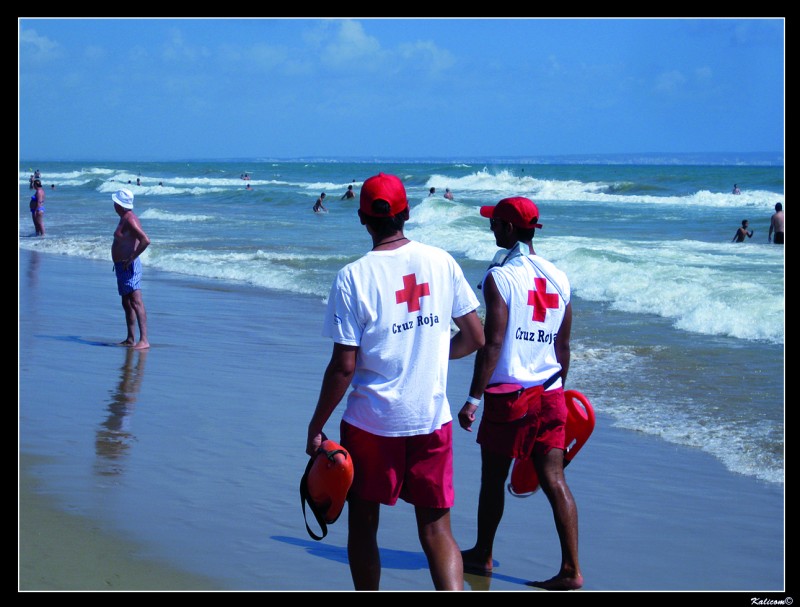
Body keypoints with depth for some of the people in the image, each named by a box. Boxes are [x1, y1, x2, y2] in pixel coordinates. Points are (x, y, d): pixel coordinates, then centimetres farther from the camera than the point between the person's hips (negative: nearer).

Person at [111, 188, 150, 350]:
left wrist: (131, 259, -22)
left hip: (129, 267, -11)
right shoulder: (124, 218, 15)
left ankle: (144, 340, -22)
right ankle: (130, 339, 21)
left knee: (136, 302, -16)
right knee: (127, 304, 15)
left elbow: (146, 241, -27)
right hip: (122, 267, 11)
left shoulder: (130, 219, -17)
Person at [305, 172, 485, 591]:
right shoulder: (441, 262, -1)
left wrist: (316, 426, -1)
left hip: (371, 422, -2)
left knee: (363, 524, 15)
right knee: (436, 528, 10)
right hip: (433, 417, 3)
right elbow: (474, 339, 5)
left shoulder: (353, 277, -11)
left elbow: (344, 367, -12)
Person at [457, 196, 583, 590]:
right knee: (554, 480, 3)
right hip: (550, 395, 5)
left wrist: (473, 398, -15)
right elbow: (563, 346, 12)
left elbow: (493, 342, -17)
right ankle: (571, 570, -1)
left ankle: (482, 556, 26)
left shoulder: (500, 276, -11)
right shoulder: (558, 278, 7)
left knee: (493, 477, 11)